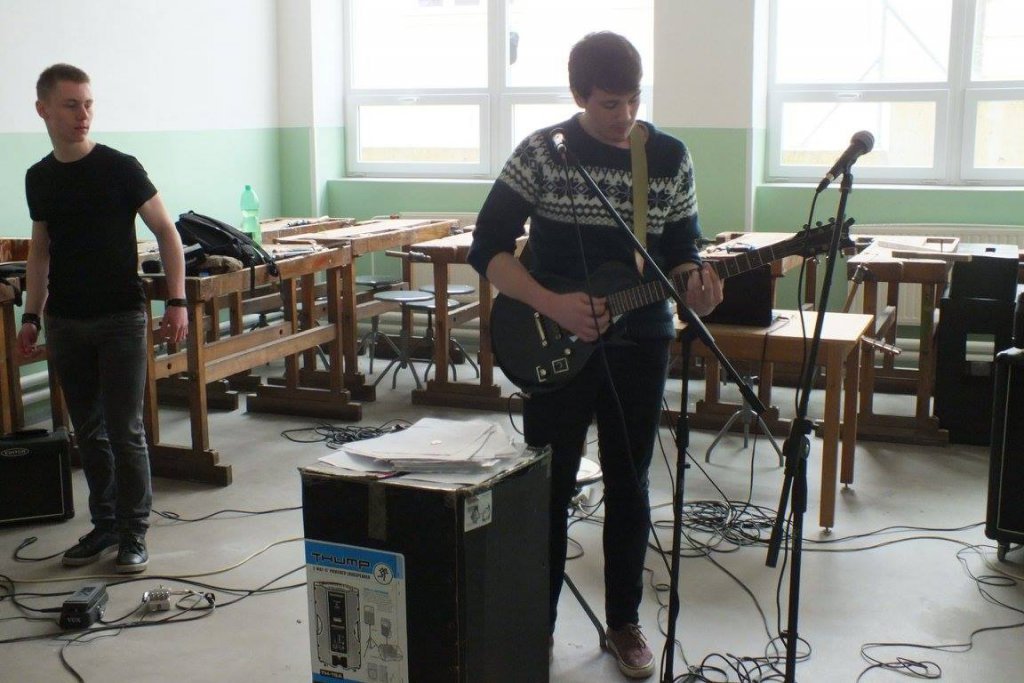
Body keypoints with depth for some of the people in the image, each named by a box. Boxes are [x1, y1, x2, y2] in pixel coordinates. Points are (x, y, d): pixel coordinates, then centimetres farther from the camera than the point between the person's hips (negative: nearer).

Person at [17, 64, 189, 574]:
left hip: (120, 319, -5)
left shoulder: (120, 169, -6)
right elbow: (40, 251, 17)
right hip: (65, 322, 5)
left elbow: (166, 232, -4)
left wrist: (177, 301, -12)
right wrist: (31, 317, 11)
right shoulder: (39, 179, 8)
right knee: (88, 432, 11)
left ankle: (134, 532, 8)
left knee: (125, 430, -3)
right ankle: (104, 524, 24)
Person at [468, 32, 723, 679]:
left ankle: (625, 622, 27)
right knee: (548, 491, 6)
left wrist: (694, 284, -16)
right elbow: (488, 248, -9)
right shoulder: (542, 152, -8)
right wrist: (554, 306, -21)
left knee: (629, 489, 11)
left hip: (640, 344, 3)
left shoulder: (671, 157, 1)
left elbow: (682, 250, 7)